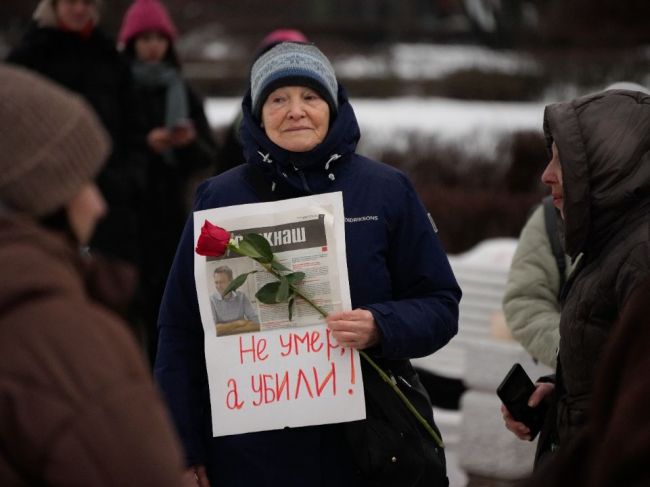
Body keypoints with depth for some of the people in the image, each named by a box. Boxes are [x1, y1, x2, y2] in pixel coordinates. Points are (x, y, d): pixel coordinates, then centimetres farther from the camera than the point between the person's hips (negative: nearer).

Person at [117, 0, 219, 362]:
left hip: (173, 211, 4)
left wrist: (191, 142, -12)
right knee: (136, 298, -12)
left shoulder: (183, 93, 12)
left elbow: (209, 159, 9)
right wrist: (145, 144, -19)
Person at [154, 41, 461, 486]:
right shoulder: (221, 198, 2)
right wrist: (184, 450, 1)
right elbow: (181, 329, 4)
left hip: (364, 447, 0)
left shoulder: (388, 191, 0)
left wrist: (380, 328, -19)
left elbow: (440, 305, 2)